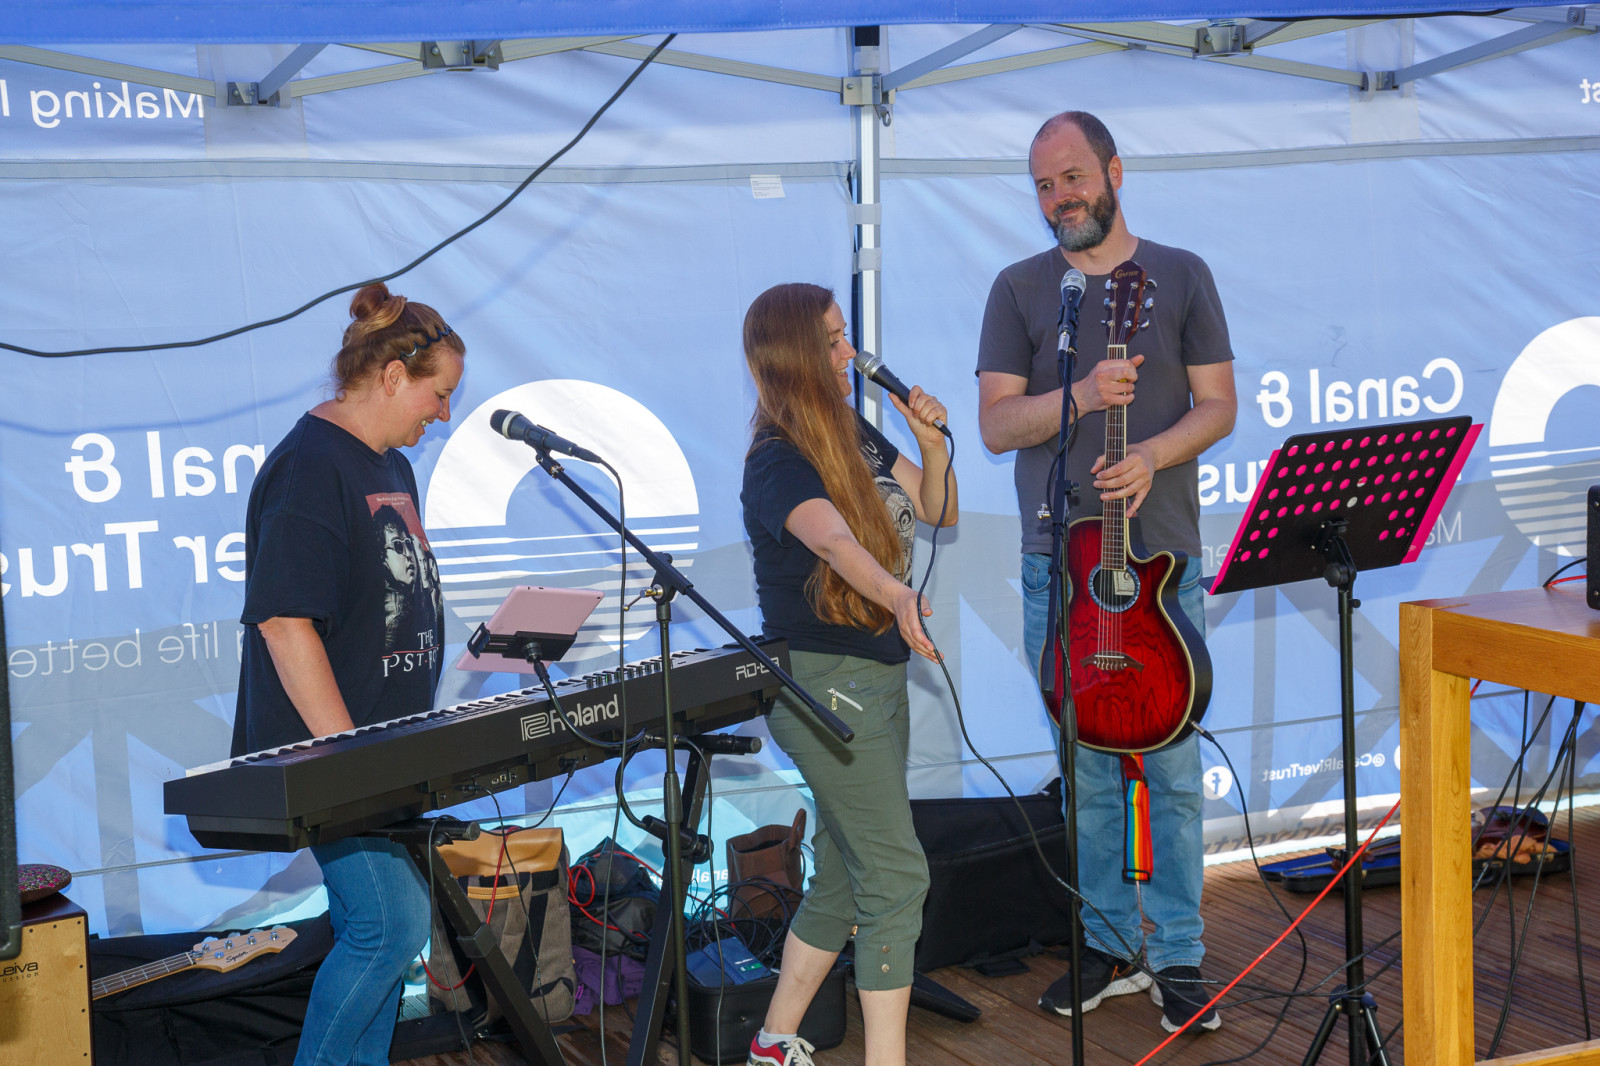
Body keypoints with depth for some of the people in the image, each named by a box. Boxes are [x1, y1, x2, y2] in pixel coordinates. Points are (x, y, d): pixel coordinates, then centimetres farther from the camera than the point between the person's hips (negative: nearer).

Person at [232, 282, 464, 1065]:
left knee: (378, 926, 13)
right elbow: (283, 619, -22)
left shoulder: (390, 467, 15)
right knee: (390, 924, -12)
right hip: (328, 756, -10)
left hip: (386, 749, 10)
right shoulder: (310, 467, -16)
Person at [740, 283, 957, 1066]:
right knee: (896, 875, -10)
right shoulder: (777, 464, -19)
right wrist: (899, 597, -57)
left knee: (845, 875, 16)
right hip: (820, 682, -9)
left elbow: (937, 514, 14)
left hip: (878, 675, 9)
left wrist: (931, 444, -4)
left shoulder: (854, 433, 8)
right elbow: (834, 541, -39)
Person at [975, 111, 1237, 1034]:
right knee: (1085, 767, 7)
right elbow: (996, 423, 1)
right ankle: (1109, 944, 19)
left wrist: (1151, 454, -15)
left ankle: (1178, 956, 10)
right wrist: (1081, 397, -16)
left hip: (1163, 557, -1)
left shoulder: (1181, 276, 7)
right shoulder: (1020, 289, 7)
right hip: (1058, 563, 1)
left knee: (1173, 765, 0)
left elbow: (1219, 406, 4)